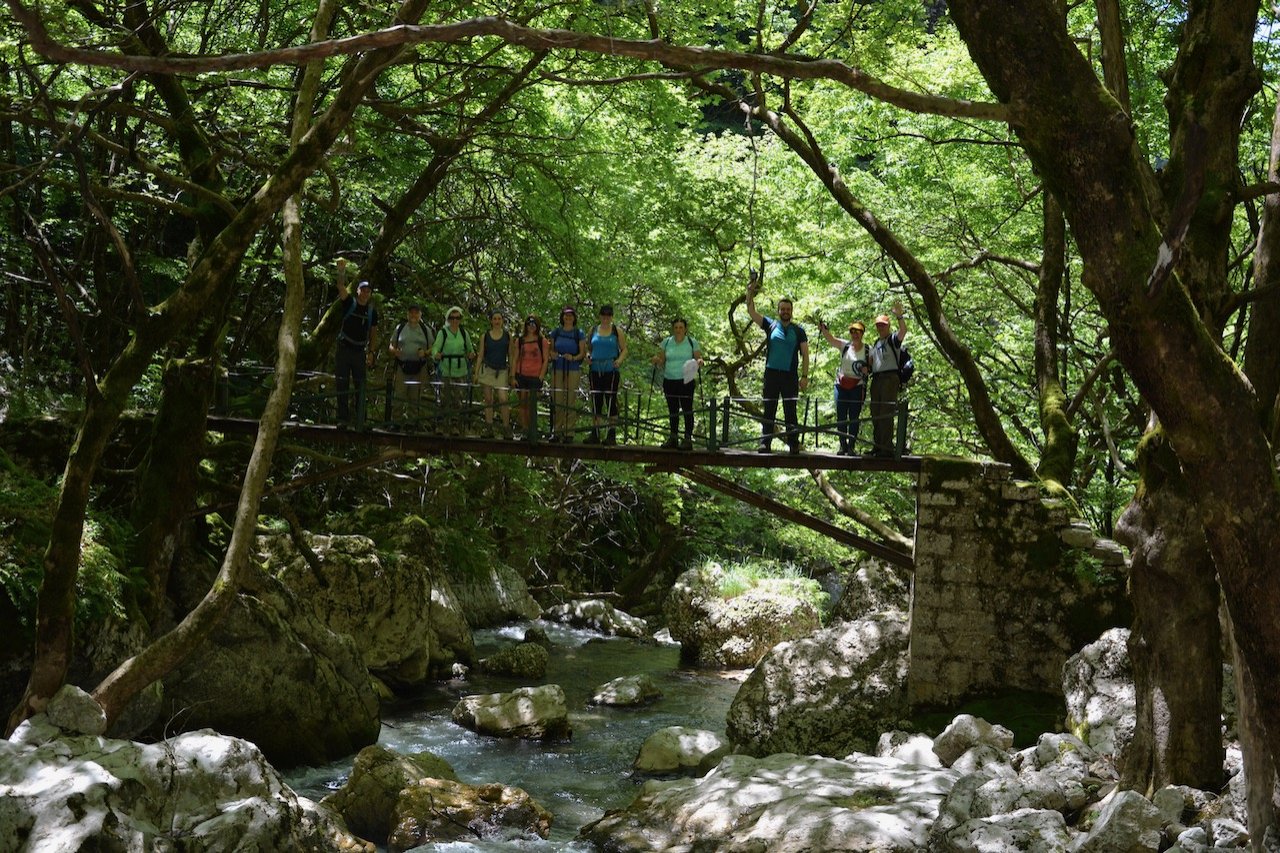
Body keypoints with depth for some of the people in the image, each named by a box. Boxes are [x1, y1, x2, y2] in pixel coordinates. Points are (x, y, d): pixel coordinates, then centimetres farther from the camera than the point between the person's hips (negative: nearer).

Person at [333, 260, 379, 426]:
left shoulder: (372, 311, 7)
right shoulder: (349, 302, -1)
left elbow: (374, 333, 11)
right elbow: (341, 287, -17)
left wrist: (371, 352, 3)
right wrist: (341, 271, -34)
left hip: (360, 352, 2)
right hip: (344, 349, -2)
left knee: (361, 386, 0)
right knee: (342, 385, -2)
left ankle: (360, 419, 3)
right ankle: (343, 417, 1)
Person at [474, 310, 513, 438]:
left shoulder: (507, 336, 5)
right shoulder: (485, 336, 5)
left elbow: (510, 355, 8)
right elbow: (480, 355, 7)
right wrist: (476, 373, 2)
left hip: (501, 371, -1)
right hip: (487, 370, 1)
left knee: (503, 399, -13)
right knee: (488, 400, 3)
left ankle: (506, 428, -3)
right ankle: (489, 428, 8)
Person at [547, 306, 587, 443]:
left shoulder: (578, 333, 6)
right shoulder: (556, 332, 12)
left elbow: (583, 353, 4)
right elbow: (551, 349, 16)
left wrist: (574, 358, -16)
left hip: (573, 370, -2)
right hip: (557, 369, 2)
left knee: (571, 401, -4)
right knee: (556, 400, -1)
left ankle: (569, 433, -1)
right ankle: (556, 431, 6)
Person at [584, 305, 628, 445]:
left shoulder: (617, 331, 4)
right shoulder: (593, 331, 12)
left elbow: (624, 349, 4)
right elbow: (588, 348, 19)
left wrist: (620, 360, -14)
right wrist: (588, 355, -2)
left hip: (611, 371, -3)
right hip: (595, 371, 3)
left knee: (611, 401, -6)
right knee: (595, 402, 5)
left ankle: (612, 435, -4)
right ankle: (595, 434, 11)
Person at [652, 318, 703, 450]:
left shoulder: (692, 342, 2)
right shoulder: (667, 342, 10)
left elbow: (699, 358, 2)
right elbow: (662, 362, 12)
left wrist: (699, 362, -21)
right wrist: (657, 360, -10)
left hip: (686, 381, -4)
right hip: (669, 381, 4)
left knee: (687, 409, -6)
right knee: (672, 410, 8)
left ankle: (688, 439, -4)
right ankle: (673, 438, 16)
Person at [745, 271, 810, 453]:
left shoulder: (798, 330, 6)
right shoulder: (770, 325, 8)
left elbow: (805, 354, 5)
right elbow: (751, 311, 3)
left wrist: (804, 376, -4)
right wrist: (750, 292, -9)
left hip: (790, 375, -1)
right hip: (771, 374, 1)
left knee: (790, 411, 2)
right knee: (769, 411, 2)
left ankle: (794, 444, 4)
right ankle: (765, 443, 2)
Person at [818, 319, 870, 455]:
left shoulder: (867, 350, 1)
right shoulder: (844, 346, 4)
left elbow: (871, 368, 8)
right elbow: (830, 339, -10)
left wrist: (867, 370, -15)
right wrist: (824, 329, -29)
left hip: (857, 386, -2)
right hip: (841, 385, 2)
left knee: (854, 417, -3)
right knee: (840, 417, 2)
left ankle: (851, 446, 1)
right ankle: (843, 446, 9)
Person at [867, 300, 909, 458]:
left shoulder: (893, 340, -1)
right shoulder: (876, 343, 23)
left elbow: (903, 331, -21)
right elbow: (871, 360, 31)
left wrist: (900, 316, -35)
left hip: (890, 378, -8)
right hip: (876, 379, 8)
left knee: (886, 414, -12)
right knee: (875, 414, 9)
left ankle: (887, 447, -13)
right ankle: (877, 446, 16)